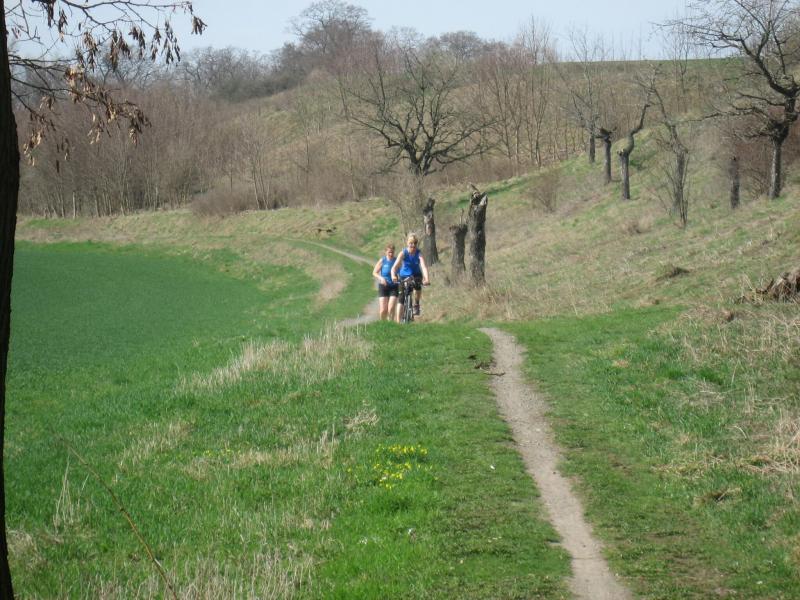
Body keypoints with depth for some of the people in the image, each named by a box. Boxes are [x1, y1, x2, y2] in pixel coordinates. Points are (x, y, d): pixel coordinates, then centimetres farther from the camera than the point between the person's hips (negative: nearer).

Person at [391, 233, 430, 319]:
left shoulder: (419, 254, -20)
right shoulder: (403, 253, -21)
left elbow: (424, 266, -34)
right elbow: (395, 266, -32)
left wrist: (426, 279, -52)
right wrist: (393, 276, -53)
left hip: (415, 275, 0)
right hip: (404, 276, 0)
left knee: (418, 284, -31)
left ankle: (416, 304, -6)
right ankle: (398, 321, 6)